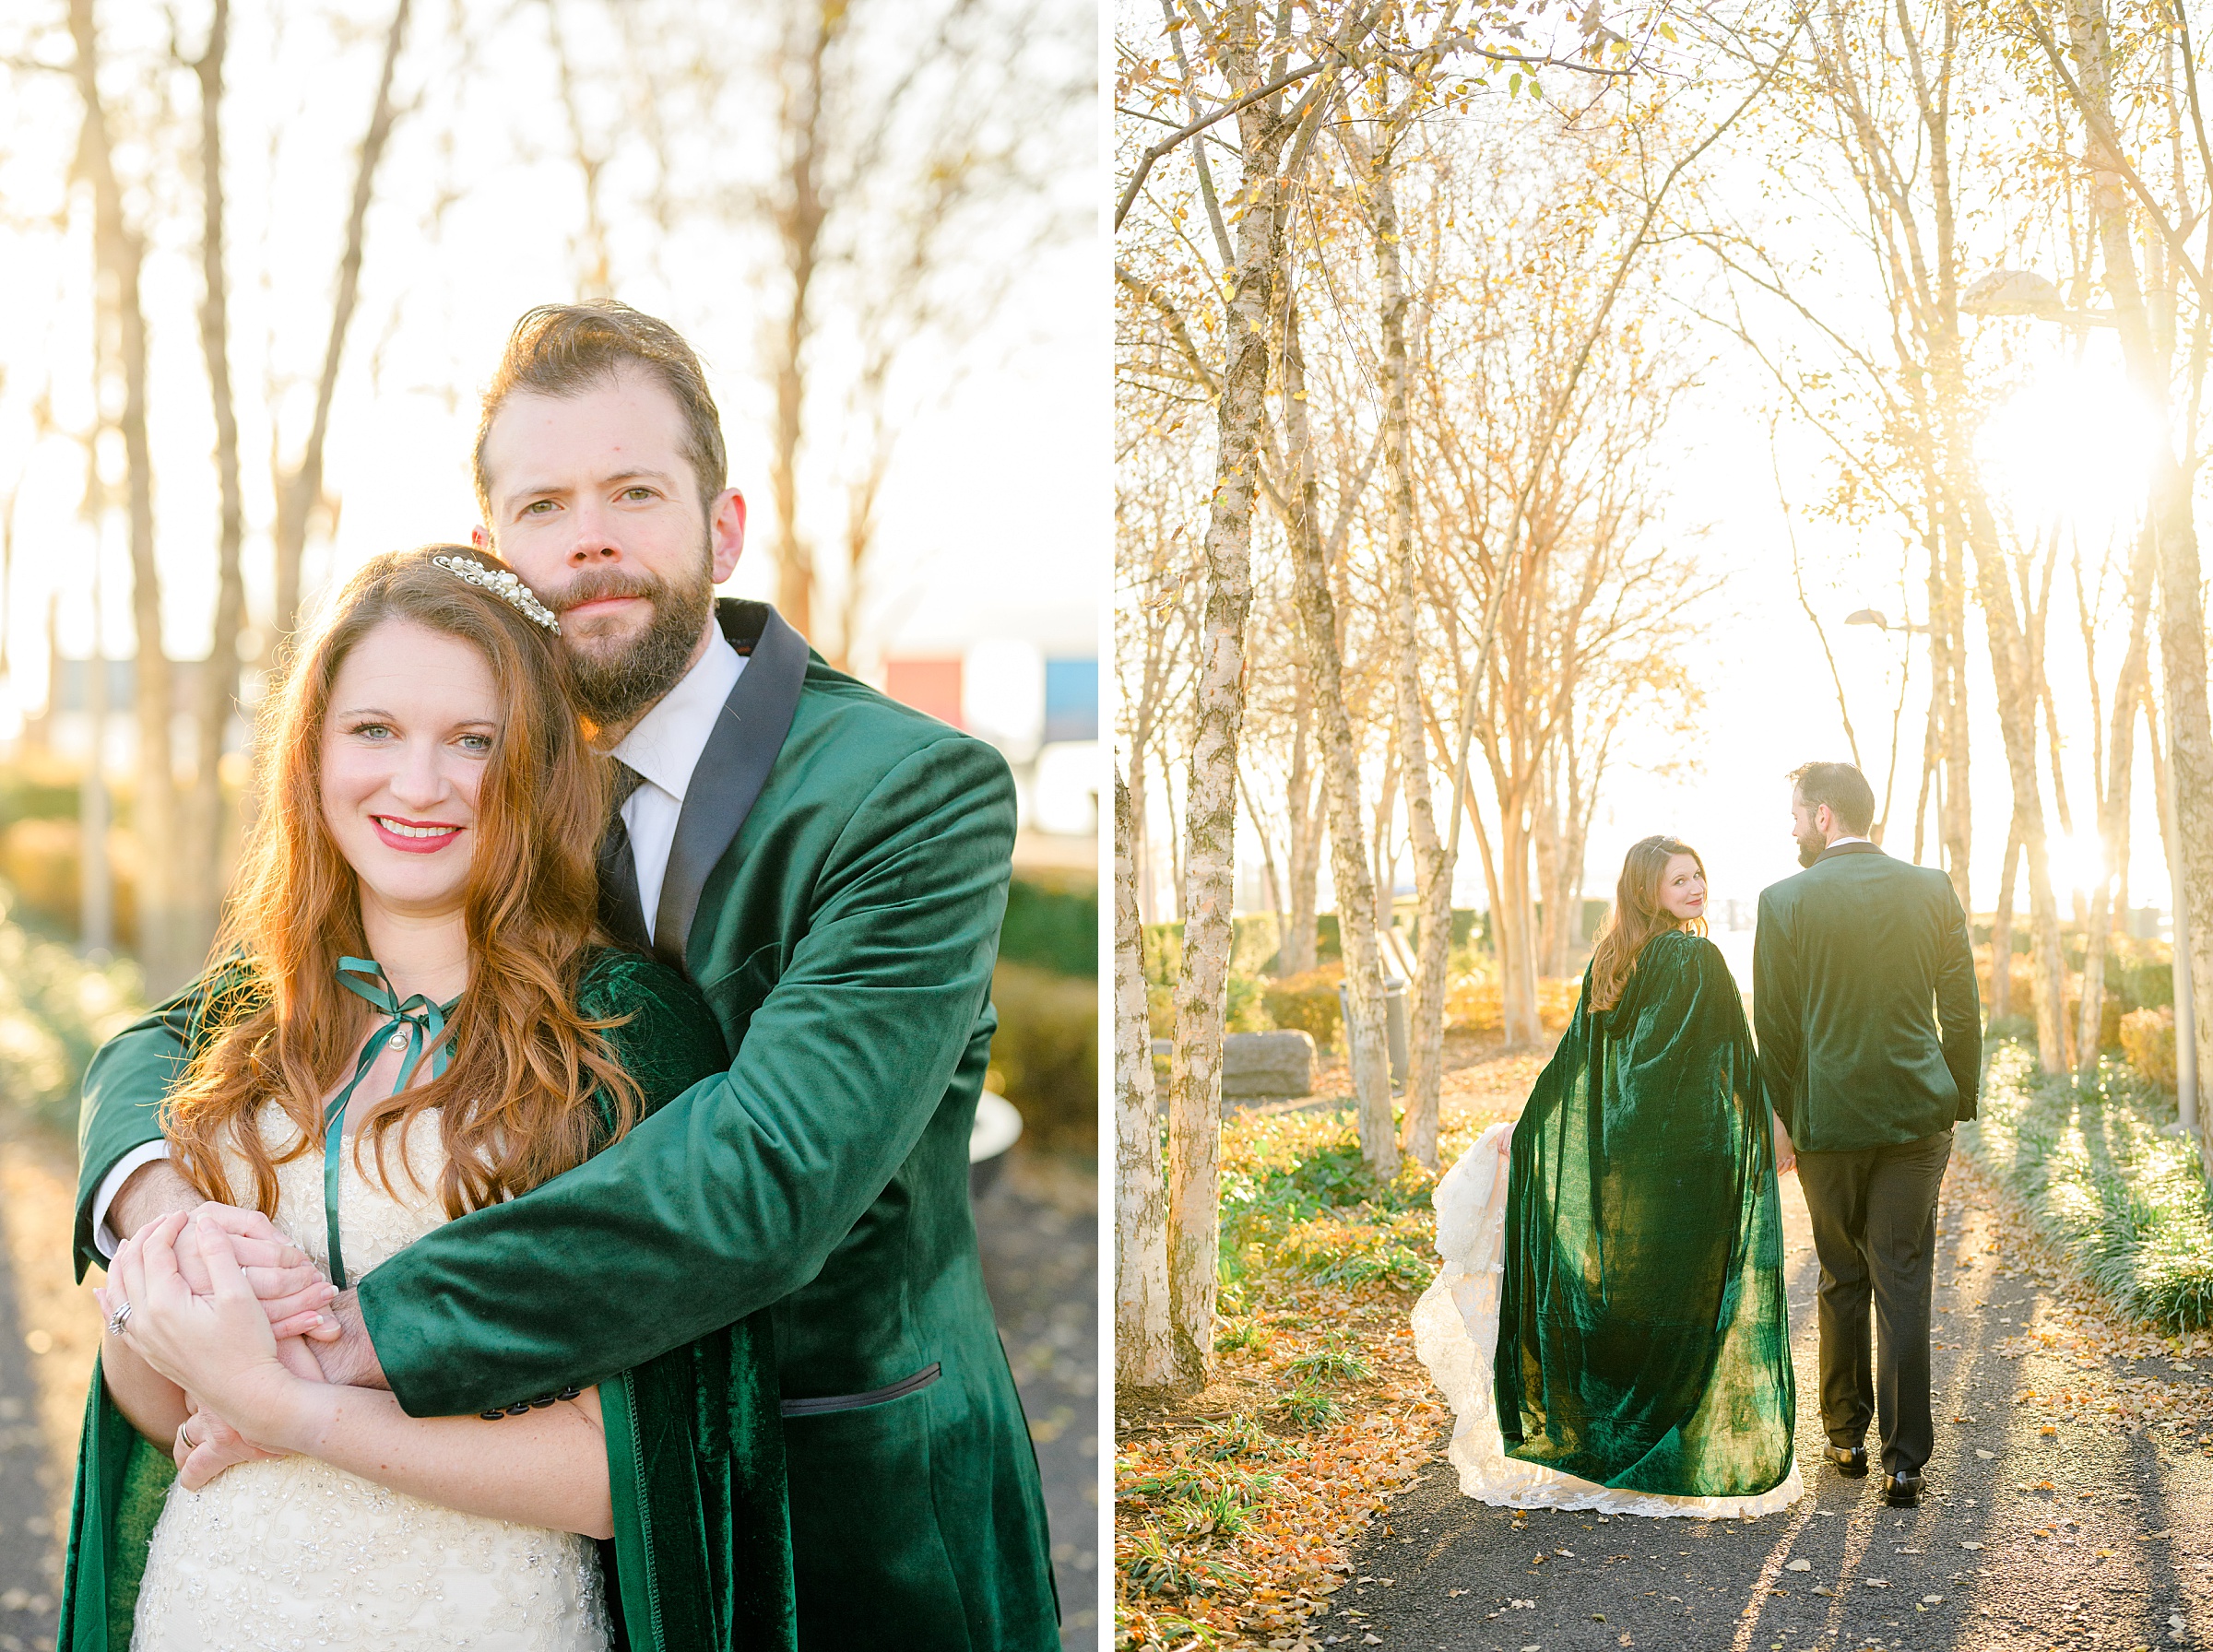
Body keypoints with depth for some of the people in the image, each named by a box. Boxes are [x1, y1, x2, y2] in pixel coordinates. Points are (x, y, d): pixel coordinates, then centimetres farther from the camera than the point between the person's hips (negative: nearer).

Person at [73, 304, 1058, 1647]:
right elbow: (181, 1035, 1)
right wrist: (152, 1190, -22)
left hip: (871, 1526, -4)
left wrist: (357, 1337, -31)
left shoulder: (922, 793, -19)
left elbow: (769, 1175, -31)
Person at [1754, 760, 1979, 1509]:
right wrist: (1959, 1101, 13)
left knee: (1842, 1280, 13)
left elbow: (1773, 1027, -4)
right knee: (1904, 1284, 4)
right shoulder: (1932, 890, 0)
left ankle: (1846, 1437, 24)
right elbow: (1962, 1010, 3)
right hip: (1918, 1113, 2)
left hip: (1829, 1117, -1)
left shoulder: (1785, 901, -8)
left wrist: (1789, 1116, 9)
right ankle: (1904, 1458, 2)